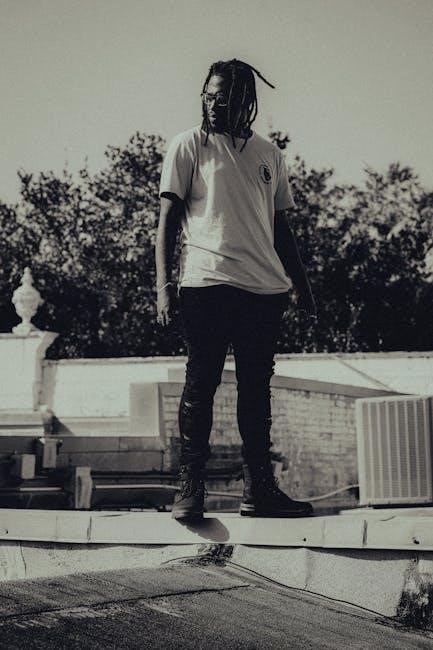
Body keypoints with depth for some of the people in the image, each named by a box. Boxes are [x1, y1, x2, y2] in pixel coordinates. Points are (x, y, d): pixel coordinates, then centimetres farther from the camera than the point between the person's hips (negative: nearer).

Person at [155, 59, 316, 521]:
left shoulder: (269, 154, 17)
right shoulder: (189, 145, 5)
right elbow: (168, 217, 0)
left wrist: (301, 285, 16)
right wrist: (163, 284, -9)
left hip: (266, 288, 4)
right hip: (207, 282, -4)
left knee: (257, 388, 6)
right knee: (201, 383, -4)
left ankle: (259, 489, 11)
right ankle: (190, 488, -1)